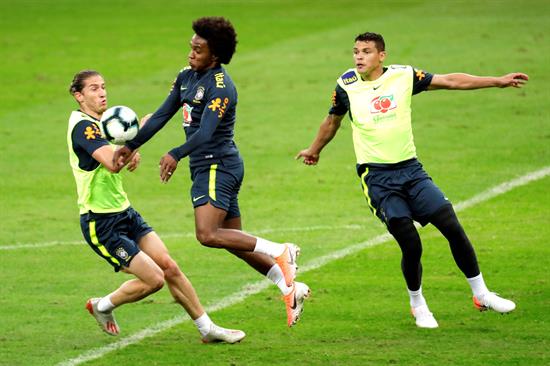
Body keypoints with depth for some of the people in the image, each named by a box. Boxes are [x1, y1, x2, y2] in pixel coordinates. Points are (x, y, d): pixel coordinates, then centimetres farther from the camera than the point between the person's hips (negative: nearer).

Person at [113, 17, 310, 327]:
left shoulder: (221, 86, -17)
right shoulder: (187, 77, 11)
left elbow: (206, 132, -27)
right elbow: (162, 115, 16)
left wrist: (177, 155, -39)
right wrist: (131, 146, 13)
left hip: (218, 166, -9)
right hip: (206, 167, 9)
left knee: (208, 235, -21)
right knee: (234, 240, 10)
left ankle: (280, 253, -14)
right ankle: (290, 288, 14)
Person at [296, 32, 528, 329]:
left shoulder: (403, 76, 1)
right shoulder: (346, 85, 1)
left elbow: (449, 81, 3)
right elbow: (333, 120, 19)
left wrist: (498, 81, 0)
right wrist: (314, 150, 34)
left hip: (410, 169, 2)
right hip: (377, 177, -2)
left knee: (452, 227, -8)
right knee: (411, 245, -10)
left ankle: (481, 294, 7)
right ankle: (417, 305, 15)